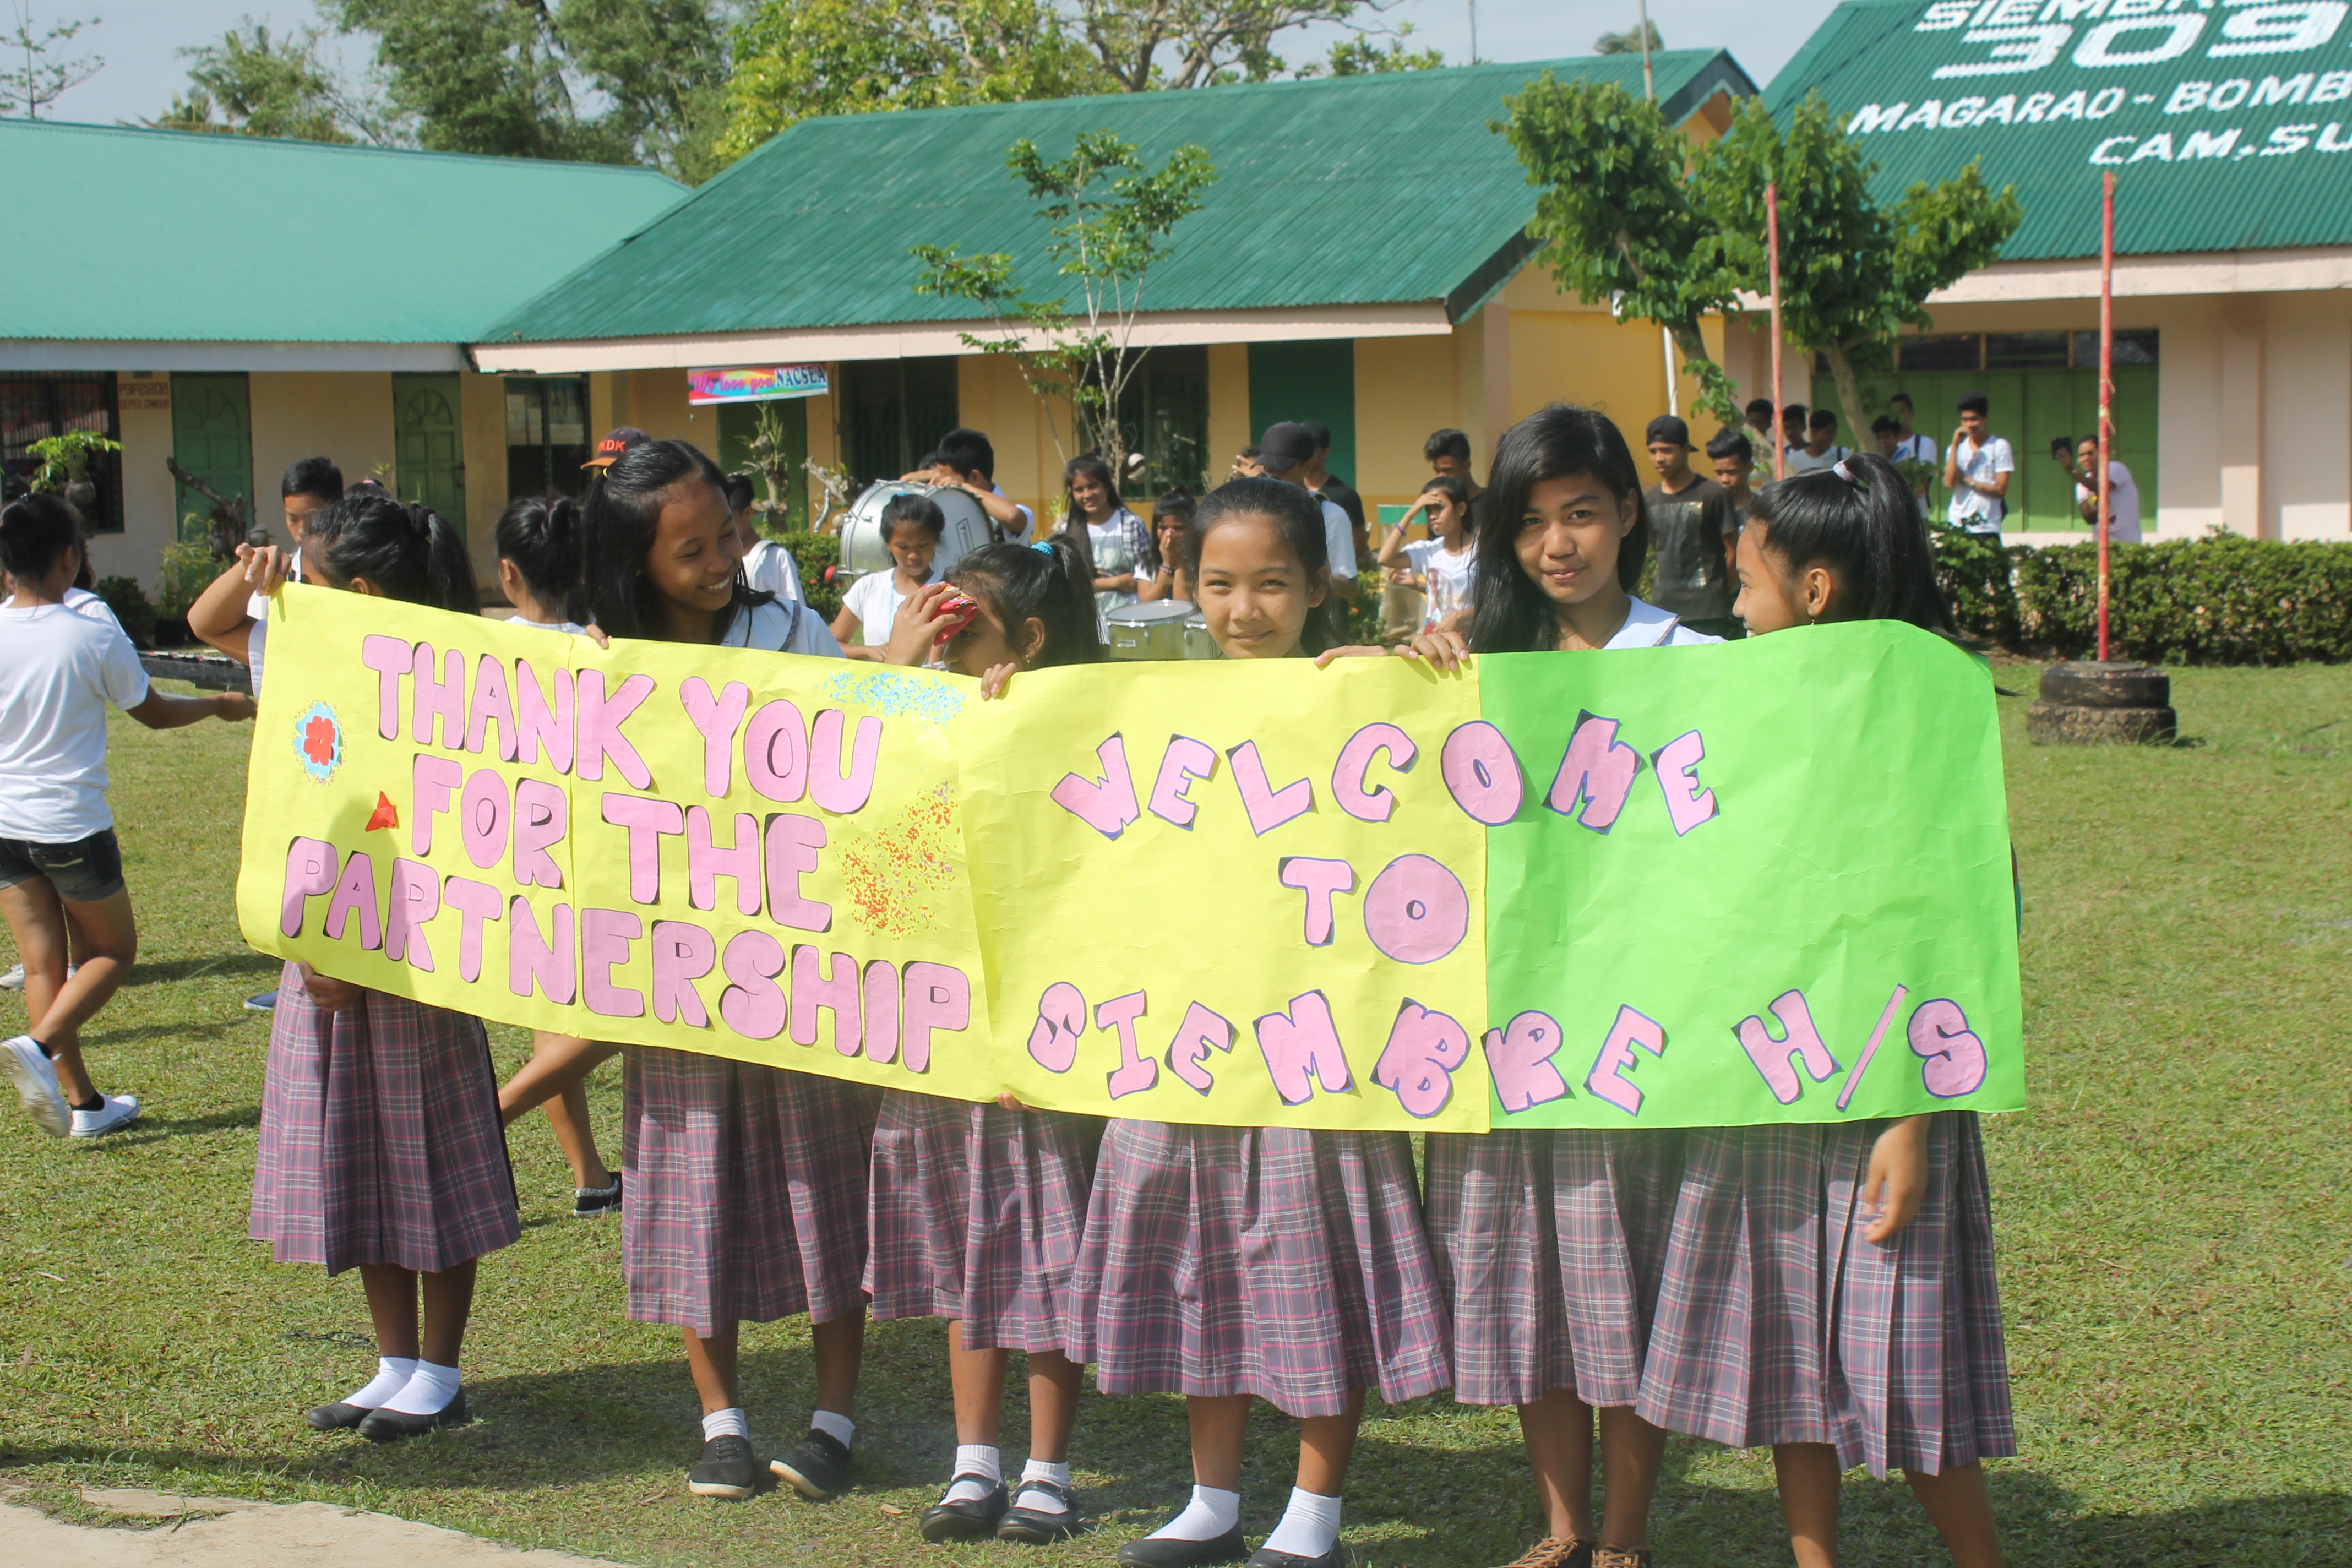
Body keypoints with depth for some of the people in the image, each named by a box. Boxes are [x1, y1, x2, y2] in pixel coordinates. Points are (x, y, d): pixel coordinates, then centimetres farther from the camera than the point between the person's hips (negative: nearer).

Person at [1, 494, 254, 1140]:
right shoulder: (94, 638, -13)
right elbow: (156, 712, 1)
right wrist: (221, 705, 19)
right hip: (72, 824, -4)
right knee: (113, 952, 13)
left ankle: (82, 1102, 12)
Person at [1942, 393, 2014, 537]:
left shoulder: (2000, 447, 1)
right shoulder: (1958, 448, 12)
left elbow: (2000, 490, -3)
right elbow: (1949, 483, -4)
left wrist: (1968, 481, -3)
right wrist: (1955, 445, -5)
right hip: (1957, 526, 3)